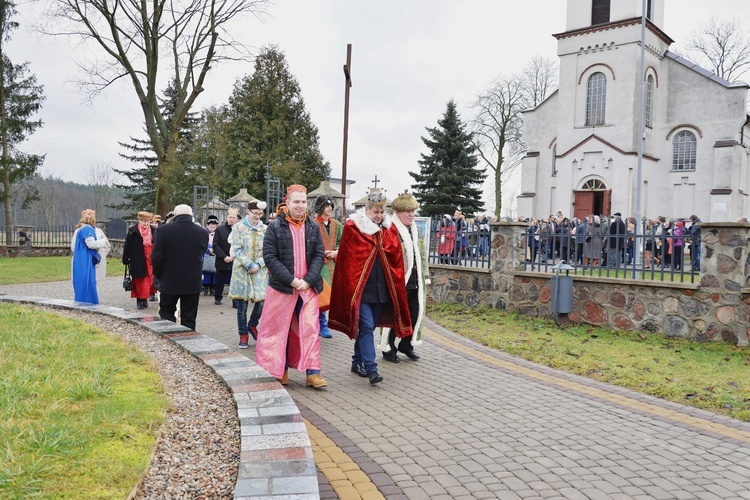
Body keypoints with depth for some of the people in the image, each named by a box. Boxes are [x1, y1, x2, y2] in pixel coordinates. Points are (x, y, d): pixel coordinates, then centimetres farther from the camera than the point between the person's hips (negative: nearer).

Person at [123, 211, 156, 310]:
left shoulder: (154, 231, 4)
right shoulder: (132, 231, -3)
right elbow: (127, 247, -2)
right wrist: (126, 260, -4)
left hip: (150, 261, 2)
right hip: (137, 261, -2)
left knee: (149, 280, 3)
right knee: (139, 281, 3)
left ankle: (145, 298, 16)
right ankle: (139, 300, 12)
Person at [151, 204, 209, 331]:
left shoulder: (163, 230, -11)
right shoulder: (203, 233, -5)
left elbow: (156, 257, -8)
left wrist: (159, 275, 5)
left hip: (169, 281, -1)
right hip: (193, 283, 1)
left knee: (166, 312, 15)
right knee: (189, 318, 8)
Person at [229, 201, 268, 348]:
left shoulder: (264, 229, 6)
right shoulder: (239, 227, 0)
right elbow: (237, 250, -6)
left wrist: (258, 264, -10)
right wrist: (249, 265, -13)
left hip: (260, 270, 2)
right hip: (241, 270, -2)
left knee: (262, 300, -5)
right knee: (242, 305, 0)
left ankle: (252, 325, 22)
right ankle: (243, 334, 15)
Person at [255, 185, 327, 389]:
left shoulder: (313, 227, 6)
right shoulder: (275, 226, -4)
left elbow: (319, 255, 4)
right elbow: (270, 257, -9)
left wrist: (308, 280, -10)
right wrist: (292, 280, -16)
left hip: (308, 287, 2)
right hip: (282, 287, -2)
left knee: (310, 328, 0)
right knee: (280, 328, 6)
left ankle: (312, 372, 5)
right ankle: (279, 370, 20)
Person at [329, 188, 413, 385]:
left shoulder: (389, 228, 7)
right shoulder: (353, 228, -7)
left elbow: (397, 258, 9)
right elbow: (347, 260, -5)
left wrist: (396, 285, 6)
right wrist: (350, 286, -7)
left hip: (381, 288, 5)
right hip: (360, 287, -5)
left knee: (368, 327, 13)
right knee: (366, 326, -10)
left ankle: (358, 362, 27)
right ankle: (371, 369, -9)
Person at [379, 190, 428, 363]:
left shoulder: (415, 229, 14)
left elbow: (422, 254, 20)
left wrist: (425, 276, 16)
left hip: (414, 282, 8)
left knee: (415, 313, 12)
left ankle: (406, 345, 30)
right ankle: (388, 349, 18)